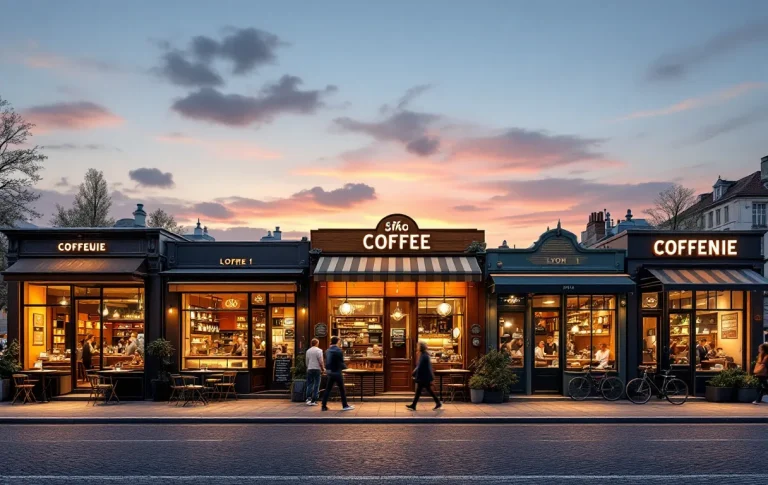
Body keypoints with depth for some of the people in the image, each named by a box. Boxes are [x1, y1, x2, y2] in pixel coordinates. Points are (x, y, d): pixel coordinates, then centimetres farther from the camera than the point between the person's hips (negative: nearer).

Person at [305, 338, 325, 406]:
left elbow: (307, 361, 14)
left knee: (309, 384, 11)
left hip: (309, 369, 5)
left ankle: (308, 398, -3)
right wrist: (323, 369, 1)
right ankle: (313, 401, -1)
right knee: (316, 385, 1)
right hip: (317, 369, -5)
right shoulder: (318, 350, -8)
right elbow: (321, 361, -11)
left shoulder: (308, 351, 9)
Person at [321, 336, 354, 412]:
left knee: (328, 389, 9)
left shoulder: (327, 351, 5)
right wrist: (345, 367, 6)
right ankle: (345, 406, 8)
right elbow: (341, 362, -11)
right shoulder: (338, 351, -14)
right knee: (342, 390, 4)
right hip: (337, 372, -6)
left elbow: (327, 361, 10)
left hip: (329, 372, 6)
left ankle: (324, 406, 9)